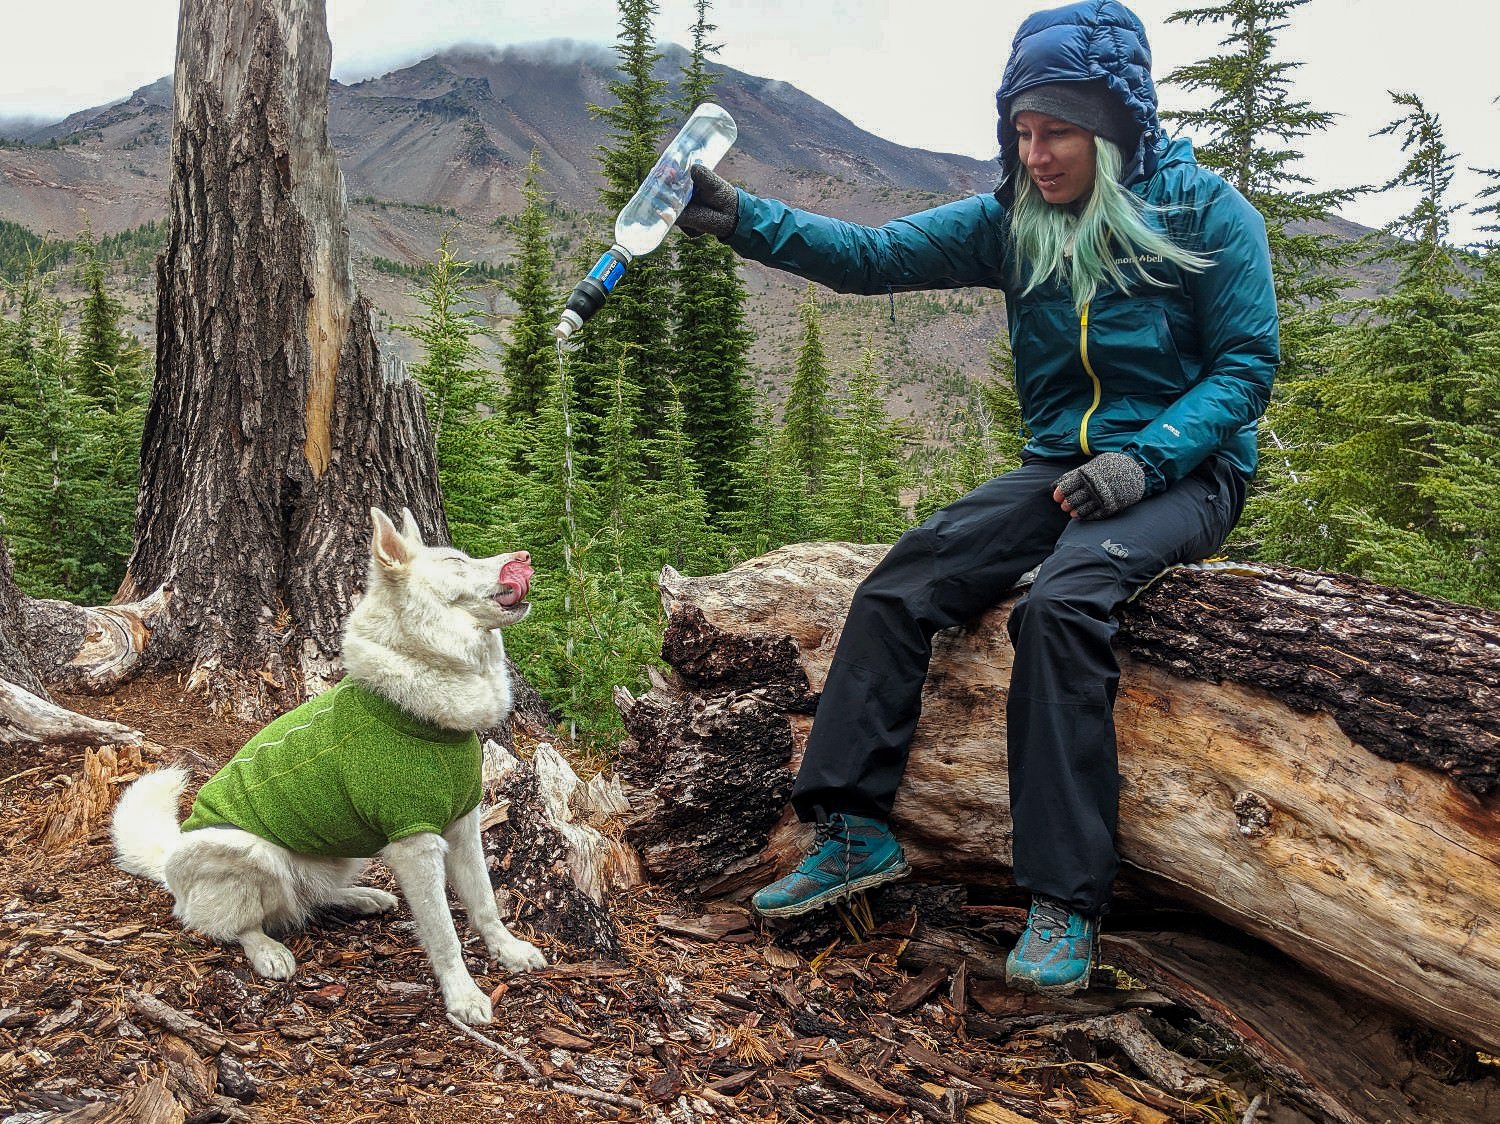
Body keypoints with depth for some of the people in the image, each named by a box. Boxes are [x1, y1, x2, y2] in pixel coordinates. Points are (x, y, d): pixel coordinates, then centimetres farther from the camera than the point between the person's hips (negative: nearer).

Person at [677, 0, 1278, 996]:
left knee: (1062, 602, -34)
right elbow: (872, 256, -4)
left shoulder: (1203, 211, -6)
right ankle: (856, 830, -8)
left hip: (1184, 472, -5)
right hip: (1062, 467, 5)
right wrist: (742, 220, -18)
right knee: (898, 586, -15)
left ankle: (1065, 898, -26)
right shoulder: (1013, 221, 5)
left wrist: (1144, 460, -22)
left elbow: (1247, 365, -7)